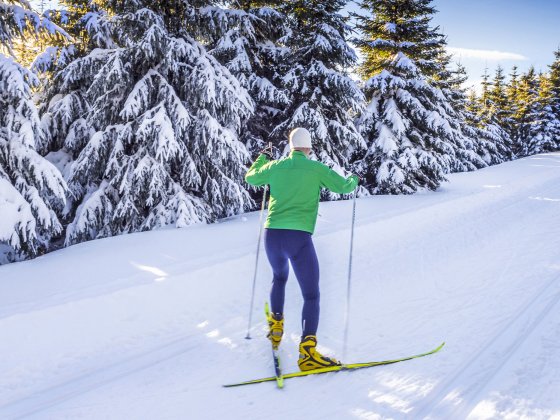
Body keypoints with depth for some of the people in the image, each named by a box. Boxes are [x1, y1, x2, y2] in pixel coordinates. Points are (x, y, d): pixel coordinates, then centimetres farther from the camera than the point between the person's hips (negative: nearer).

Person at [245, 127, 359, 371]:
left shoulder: (275, 166, 10)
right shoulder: (316, 168, -1)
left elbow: (250, 178, 27)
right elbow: (343, 186, -1)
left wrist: (263, 157, 44)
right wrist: (354, 179, 23)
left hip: (272, 235, 5)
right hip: (299, 238, -4)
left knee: (279, 277, 34)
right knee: (311, 295, 2)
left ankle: (276, 327, 40)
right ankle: (307, 352, -10)